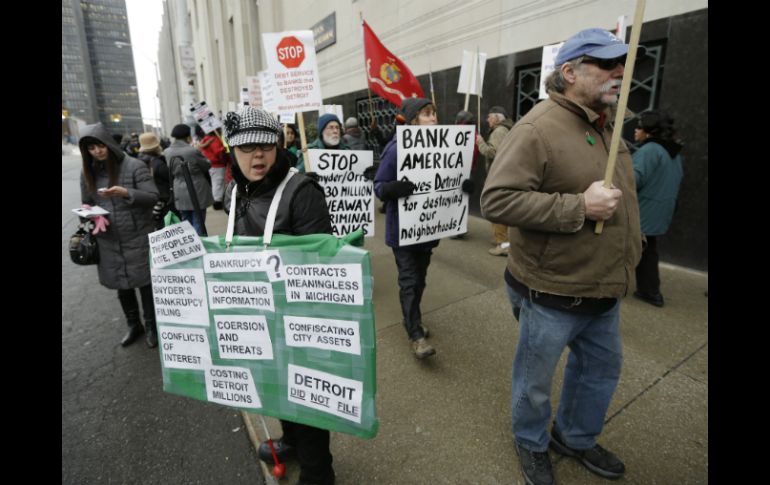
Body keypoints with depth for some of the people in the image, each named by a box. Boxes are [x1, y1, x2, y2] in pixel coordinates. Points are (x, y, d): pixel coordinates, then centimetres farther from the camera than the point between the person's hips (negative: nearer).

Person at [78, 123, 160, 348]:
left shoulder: (134, 166, -9)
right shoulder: (88, 173, 7)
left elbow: (153, 197, -12)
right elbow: (87, 203, 18)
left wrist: (126, 193, -28)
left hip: (138, 238, -5)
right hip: (108, 241, 5)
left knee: (145, 282, 4)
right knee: (122, 285, 15)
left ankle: (151, 326, 24)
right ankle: (134, 325, 34)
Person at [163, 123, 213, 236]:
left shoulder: (166, 152, 2)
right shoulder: (193, 151, -17)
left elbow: (169, 173, 11)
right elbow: (207, 165, -3)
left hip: (180, 195, 5)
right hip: (197, 193, -5)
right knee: (198, 224, 3)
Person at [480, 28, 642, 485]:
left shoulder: (606, 126, 9)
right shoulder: (537, 129, -20)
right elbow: (496, 200, -28)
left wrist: (629, 249, 19)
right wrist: (580, 207, -28)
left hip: (605, 290, 9)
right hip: (553, 293, -8)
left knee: (602, 368, 25)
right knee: (535, 382, 13)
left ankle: (576, 437, 50)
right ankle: (532, 444, 43)